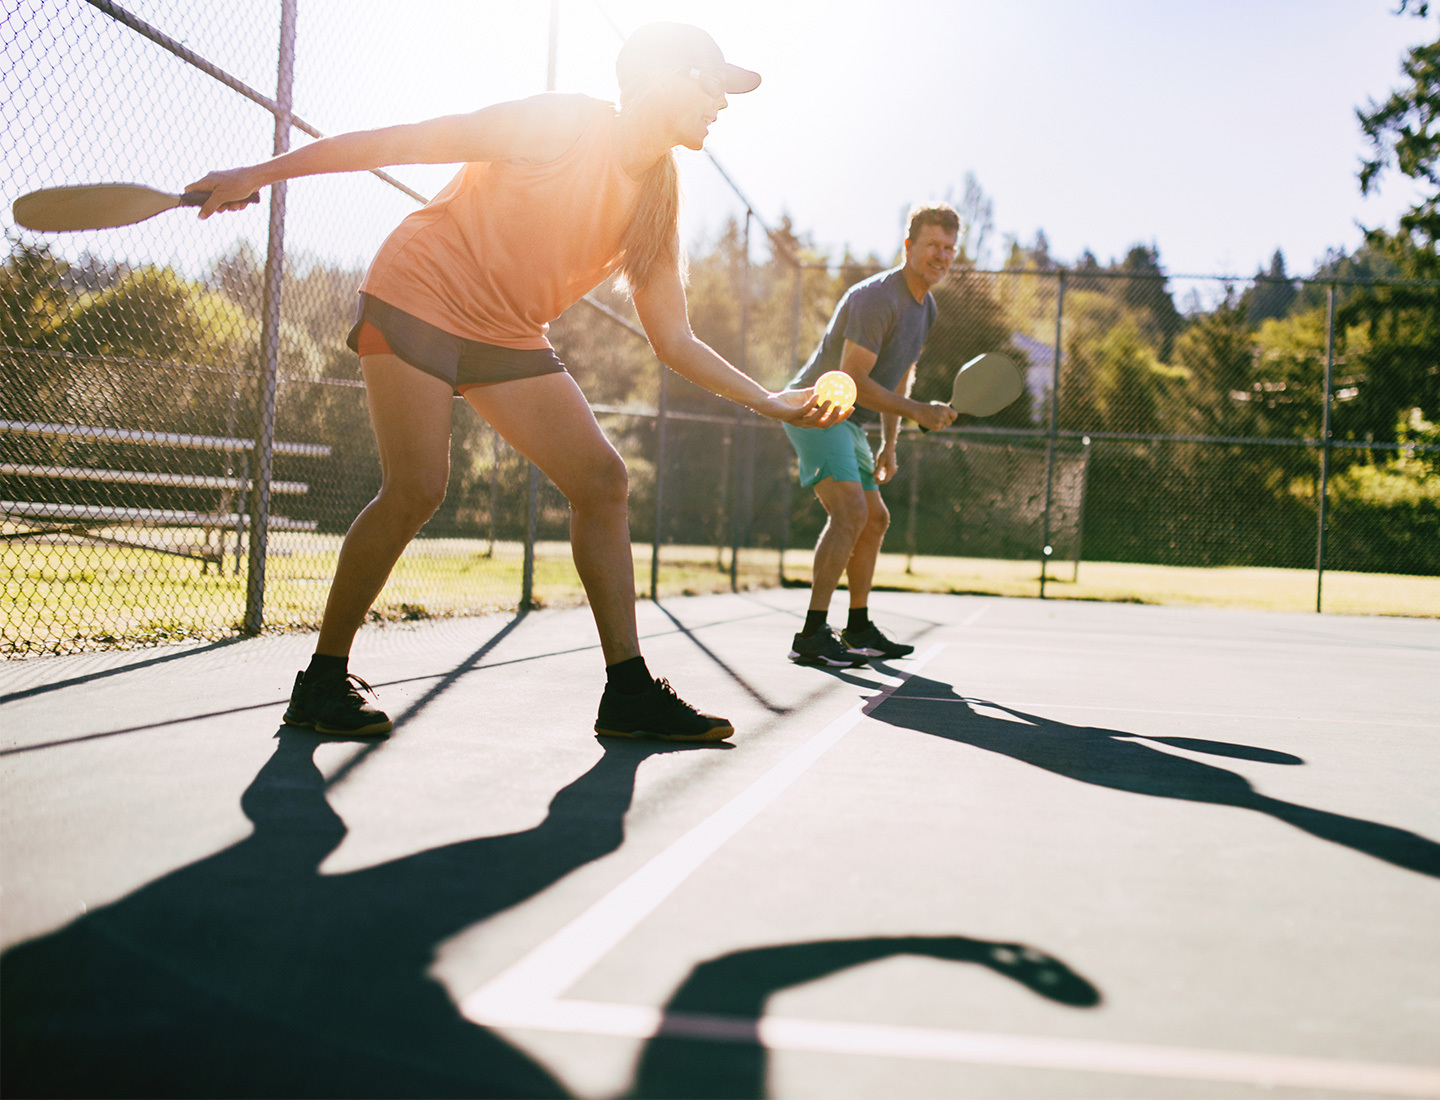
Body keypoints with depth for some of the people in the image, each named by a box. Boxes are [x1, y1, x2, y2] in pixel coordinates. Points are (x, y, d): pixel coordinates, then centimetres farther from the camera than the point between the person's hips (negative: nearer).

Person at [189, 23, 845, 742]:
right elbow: (402, 141, -14)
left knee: (601, 480, -6)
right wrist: (262, 173, -16)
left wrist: (770, 402, 1)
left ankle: (628, 692, -2)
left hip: (508, 336, 7)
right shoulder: (560, 125, -17)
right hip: (419, 296, -7)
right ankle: (323, 681, -2)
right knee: (417, 487, -19)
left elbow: (673, 341, 8)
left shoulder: (656, 205, 3)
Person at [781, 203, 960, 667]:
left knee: (875, 520, 14)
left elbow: (898, 377, 22)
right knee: (850, 511, -24)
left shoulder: (926, 307, 12)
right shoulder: (877, 297, -20)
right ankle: (812, 636, -26)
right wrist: (917, 412, -24)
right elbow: (852, 379, -25)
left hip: (846, 422, 10)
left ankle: (858, 629, 26)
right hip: (818, 409, -10)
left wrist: (888, 446, 20)